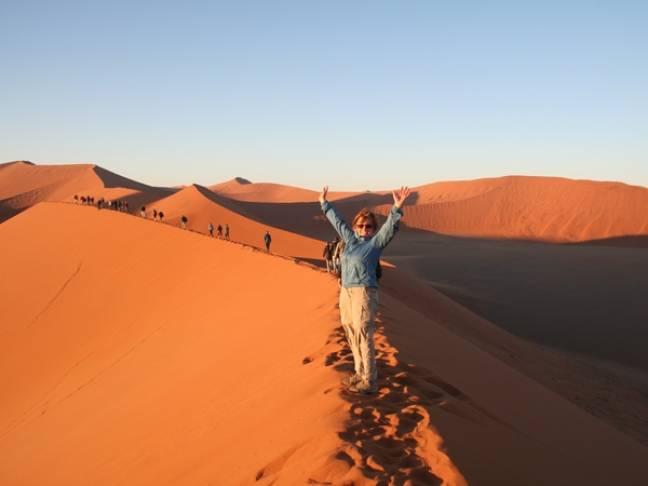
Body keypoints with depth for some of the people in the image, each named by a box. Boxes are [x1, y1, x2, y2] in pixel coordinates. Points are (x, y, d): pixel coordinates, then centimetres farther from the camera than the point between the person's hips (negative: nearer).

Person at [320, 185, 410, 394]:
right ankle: (360, 373, 28)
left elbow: (390, 227, -18)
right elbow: (338, 222, 27)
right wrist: (325, 204, 36)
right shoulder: (351, 239, 15)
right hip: (346, 292, 7)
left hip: (364, 293, -7)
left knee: (364, 337, -7)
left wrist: (397, 208, -33)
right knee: (352, 336, 14)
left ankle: (369, 382, -2)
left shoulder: (376, 242, -1)